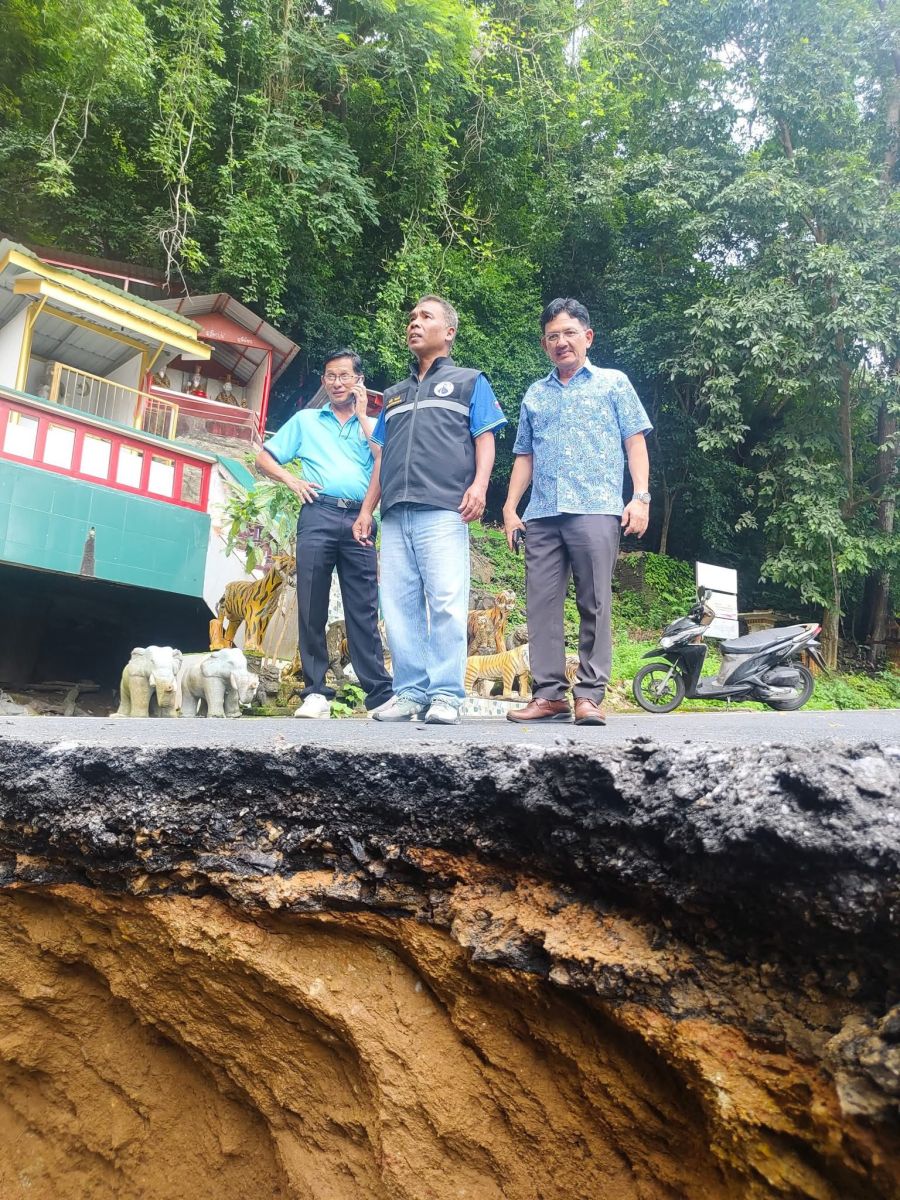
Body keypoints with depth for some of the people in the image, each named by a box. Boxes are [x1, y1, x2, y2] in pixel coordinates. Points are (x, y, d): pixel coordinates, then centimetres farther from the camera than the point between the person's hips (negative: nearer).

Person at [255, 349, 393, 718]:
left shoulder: (372, 425, 19)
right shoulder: (305, 420, 20)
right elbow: (264, 458, 19)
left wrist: (362, 415, 4)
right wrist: (292, 480, 1)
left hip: (359, 519, 0)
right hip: (319, 515, 0)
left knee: (364, 610, -1)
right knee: (312, 608, -2)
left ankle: (380, 694, 0)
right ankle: (316, 692, 3)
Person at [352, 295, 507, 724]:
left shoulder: (468, 382, 16)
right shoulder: (394, 395, 29)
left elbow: (485, 439, 5)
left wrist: (479, 484, -13)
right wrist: (367, 509, 17)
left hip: (442, 510, -5)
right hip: (395, 514, 5)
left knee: (446, 603, -12)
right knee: (398, 606, 0)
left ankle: (446, 695, -9)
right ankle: (409, 692, 4)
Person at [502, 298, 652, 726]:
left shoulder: (613, 383, 14)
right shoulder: (534, 395, 23)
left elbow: (635, 442, 7)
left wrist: (641, 496, -5)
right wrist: (510, 506, 9)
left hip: (596, 510, -3)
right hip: (542, 514, 4)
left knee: (595, 605, -5)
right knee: (541, 604, -1)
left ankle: (590, 695, -1)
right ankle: (549, 694, 3)